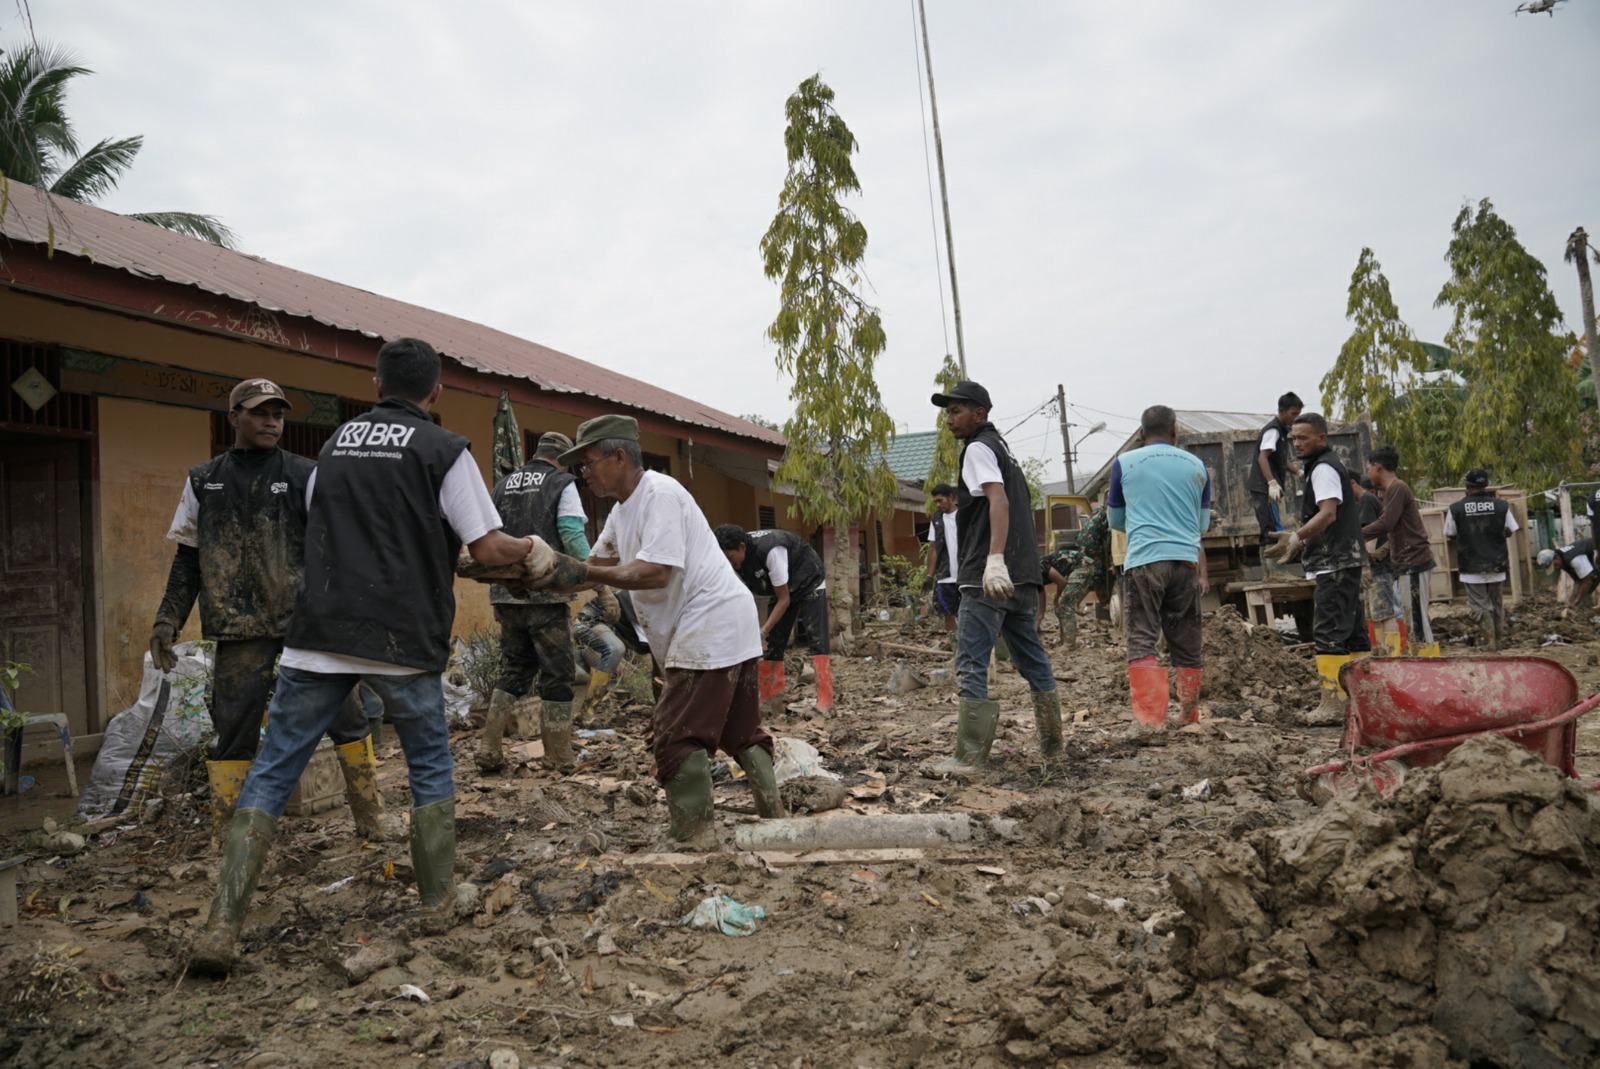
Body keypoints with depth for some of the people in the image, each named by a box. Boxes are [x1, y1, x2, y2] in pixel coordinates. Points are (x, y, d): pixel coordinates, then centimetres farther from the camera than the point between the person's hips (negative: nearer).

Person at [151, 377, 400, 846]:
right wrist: (168, 619, 9)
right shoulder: (204, 482, 10)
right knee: (234, 733, 3)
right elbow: (187, 557, 15)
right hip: (240, 630, 1)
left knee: (345, 716, 2)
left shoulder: (304, 475, 4)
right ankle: (227, 837, 15)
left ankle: (370, 816, 14)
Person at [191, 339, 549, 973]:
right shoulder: (444, 450, -1)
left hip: (318, 635, 3)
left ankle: (222, 928, 4)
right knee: (430, 766, 15)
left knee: (273, 772, 8)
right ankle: (440, 902, 24)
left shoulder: (337, 443, 15)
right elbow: (486, 548, -5)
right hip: (402, 639, -3)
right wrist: (531, 551, 16)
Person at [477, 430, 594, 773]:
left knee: (516, 668, 18)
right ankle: (559, 758, 8)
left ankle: (489, 748, 11)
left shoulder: (502, 485, 15)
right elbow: (573, 537, -12)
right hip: (546, 595, -5)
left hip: (506, 594, 5)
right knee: (556, 674, 4)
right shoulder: (563, 484, -1)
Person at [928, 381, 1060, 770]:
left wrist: (995, 558, -32)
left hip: (988, 578, -10)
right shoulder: (1001, 446, 23)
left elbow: (998, 499, -21)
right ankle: (1052, 744, 22)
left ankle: (970, 756, -9)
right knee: (1032, 660, 15)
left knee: (971, 664, -8)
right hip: (1020, 576, 10)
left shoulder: (978, 448, -5)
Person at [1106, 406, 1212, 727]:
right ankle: (1189, 715, 20)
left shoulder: (1124, 463, 6)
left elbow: (1116, 521, 17)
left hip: (1143, 560, -3)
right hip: (1187, 560, 3)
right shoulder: (1196, 466, 12)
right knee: (1187, 643, 11)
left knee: (1141, 640, -3)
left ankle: (1150, 716, -13)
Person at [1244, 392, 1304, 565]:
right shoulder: (1273, 429, -11)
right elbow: (1263, 457, -23)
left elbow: (1282, 460, 29)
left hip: (1263, 488, 10)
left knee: (1267, 532, 11)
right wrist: (1272, 483, -34)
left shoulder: (1281, 430, 19)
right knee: (1274, 531, -13)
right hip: (1263, 487, -10)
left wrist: (1299, 472, 15)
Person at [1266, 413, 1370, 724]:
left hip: (1335, 563, -11)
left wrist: (1298, 536, -33)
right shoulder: (1330, 465, 23)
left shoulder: (1323, 468, -10)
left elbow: (1328, 513, -23)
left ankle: (1332, 703, -15)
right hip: (1342, 561, 11)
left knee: (1328, 632, -13)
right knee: (1352, 631, 13)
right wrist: (1300, 540, 25)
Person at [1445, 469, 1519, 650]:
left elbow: (1450, 535, 1)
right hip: (1496, 566, 2)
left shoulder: (1455, 509, -9)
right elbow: (1510, 532, 4)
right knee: (1497, 605, 17)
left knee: (1480, 606, 5)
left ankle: (1489, 640, -13)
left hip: (1472, 568, -2)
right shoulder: (1501, 506, -5)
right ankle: (1498, 643, 25)